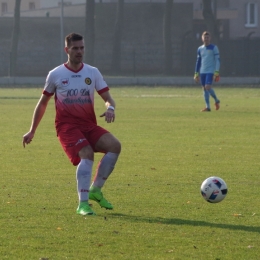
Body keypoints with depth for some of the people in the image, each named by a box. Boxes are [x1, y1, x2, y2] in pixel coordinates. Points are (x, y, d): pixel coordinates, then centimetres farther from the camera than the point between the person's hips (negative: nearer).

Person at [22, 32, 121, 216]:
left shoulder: (93, 73, 9)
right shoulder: (55, 75, 3)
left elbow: (108, 98, 6)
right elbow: (43, 103, 14)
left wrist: (110, 108, -20)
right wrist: (32, 131, 16)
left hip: (89, 125, 4)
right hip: (67, 126, -4)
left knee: (115, 145, -21)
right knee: (87, 154, -30)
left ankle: (95, 190, -6)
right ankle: (83, 204, -31)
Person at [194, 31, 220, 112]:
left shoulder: (214, 48, -1)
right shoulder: (200, 49, 12)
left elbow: (217, 60, -4)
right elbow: (198, 61, 18)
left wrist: (216, 72, -13)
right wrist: (196, 74, 14)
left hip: (210, 71, -5)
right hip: (202, 72, 5)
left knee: (208, 87, -17)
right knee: (204, 88, 2)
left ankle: (216, 100, 5)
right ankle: (207, 106, 7)